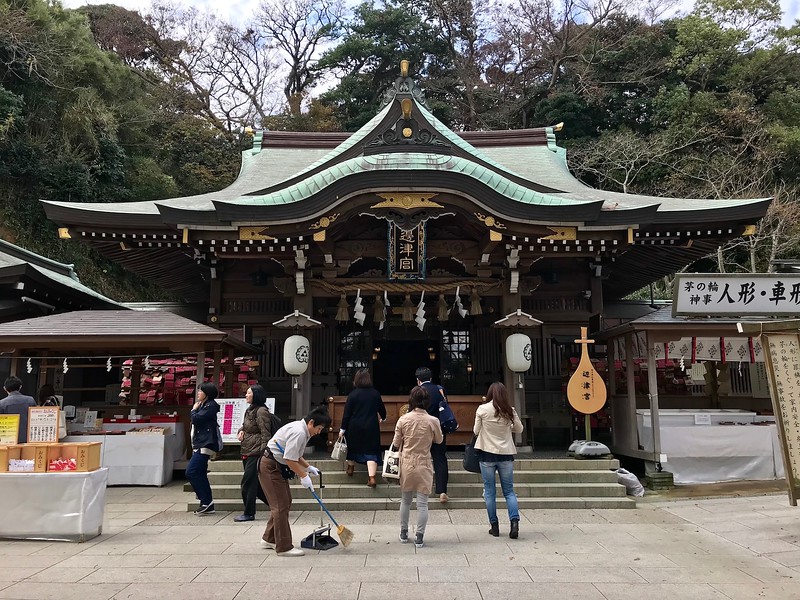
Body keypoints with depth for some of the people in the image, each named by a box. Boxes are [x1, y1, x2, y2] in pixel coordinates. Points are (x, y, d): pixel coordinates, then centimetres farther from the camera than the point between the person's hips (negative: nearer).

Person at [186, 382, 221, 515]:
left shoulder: (211, 406, -10)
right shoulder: (203, 405, 20)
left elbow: (196, 419, -17)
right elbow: (195, 422, 21)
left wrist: (194, 410, 0)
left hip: (205, 444, -10)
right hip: (200, 444, 10)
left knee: (191, 472, -14)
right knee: (200, 474, 9)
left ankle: (206, 502, -9)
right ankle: (207, 504, 13)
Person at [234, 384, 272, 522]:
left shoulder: (261, 411, -13)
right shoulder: (249, 410, 15)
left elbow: (265, 434, -16)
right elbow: (245, 425, 29)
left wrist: (263, 452, -19)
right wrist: (241, 431, 6)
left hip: (256, 452, -10)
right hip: (247, 452, 10)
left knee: (248, 482, -5)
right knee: (256, 484, 13)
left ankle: (249, 513, 6)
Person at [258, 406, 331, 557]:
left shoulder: (302, 429, 10)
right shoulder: (299, 432, -24)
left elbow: (296, 455, 23)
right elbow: (290, 459, -25)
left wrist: (308, 467, 15)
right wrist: (304, 476, -15)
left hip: (276, 466, 11)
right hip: (270, 467, -11)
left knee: (284, 502, 17)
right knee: (281, 506, -7)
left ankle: (269, 539, 29)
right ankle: (284, 547, -1)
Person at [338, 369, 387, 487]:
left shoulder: (353, 394, -8)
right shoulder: (375, 393, -1)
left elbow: (347, 413, -8)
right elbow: (382, 409, 14)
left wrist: (343, 429, 0)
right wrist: (383, 418, 35)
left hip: (355, 427, -1)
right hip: (371, 427, 1)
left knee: (353, 447, 22)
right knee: (371, 451, 1)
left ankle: (350, 468, 38)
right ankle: (372, 477, -9)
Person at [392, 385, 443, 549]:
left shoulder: (403, 420, -9)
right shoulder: (433, 421, -12)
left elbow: (396, 443, 1)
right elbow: (439, 440, 5)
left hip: (406, 463, 2)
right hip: (424, 465, -2)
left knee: (405, 501, 17)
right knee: (422, 503, 6)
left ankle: (404, 534, 28)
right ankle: (419, 537, 9)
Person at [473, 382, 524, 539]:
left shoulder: (482, 409, -9)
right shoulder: (510, 411, -3)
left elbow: (476, 431, 0)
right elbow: (519, 429, 10)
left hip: (487, 454, -2)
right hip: (506, 454, 2)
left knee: (489, 491, 8)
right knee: (509, 491, 10)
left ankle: (494, 526, 12)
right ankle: (514, 521, -6)